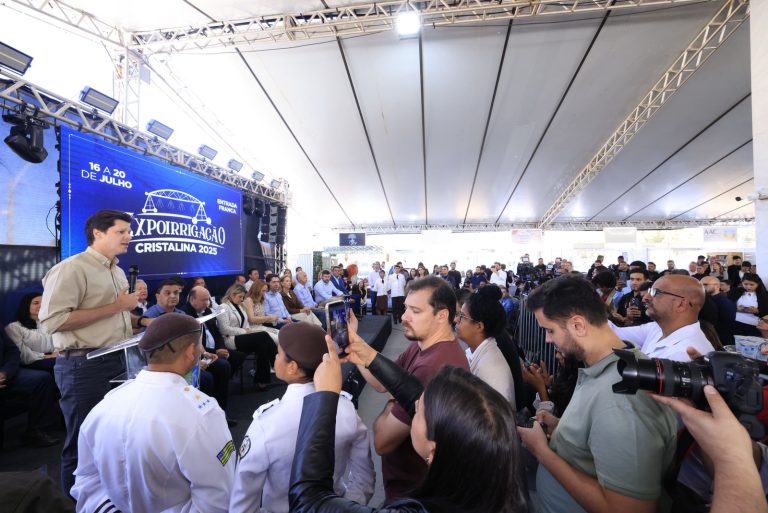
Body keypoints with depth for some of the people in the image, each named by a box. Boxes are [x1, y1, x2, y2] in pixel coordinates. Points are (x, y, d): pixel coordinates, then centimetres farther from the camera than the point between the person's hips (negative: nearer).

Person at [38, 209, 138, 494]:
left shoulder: (117, 271, 14)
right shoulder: (71, 268, -13)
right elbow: (52, 320, -22)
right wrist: (114, 307, -20)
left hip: (119, 361, 8)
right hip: (85, 366, -8)